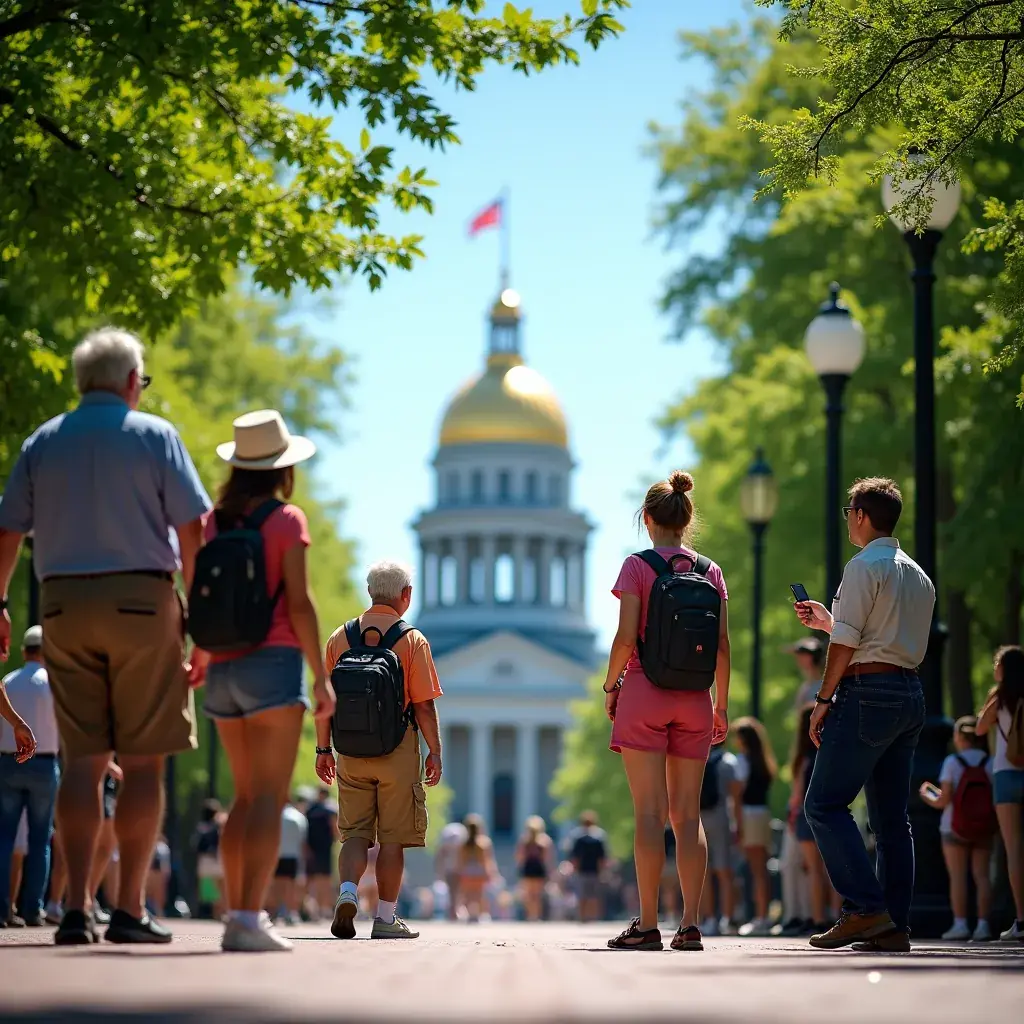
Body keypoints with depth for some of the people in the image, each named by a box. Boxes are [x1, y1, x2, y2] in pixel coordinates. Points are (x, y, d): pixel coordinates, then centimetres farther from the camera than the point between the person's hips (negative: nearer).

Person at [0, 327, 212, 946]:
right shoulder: (154, 435, 1)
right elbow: (191, 530, -6)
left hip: (65, 606, 4)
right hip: (141, 600, -3)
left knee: (82, 761, 5)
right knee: (144, 761, 1)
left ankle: (78, 908, -3)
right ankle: (130, 909, -3)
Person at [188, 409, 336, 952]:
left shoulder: (213, 520, 11)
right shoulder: (285, 519, -4)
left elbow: (196, 598, 12)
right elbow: (298, 603, -11)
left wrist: (196, 661, 27)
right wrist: (322, 677, -8)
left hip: (223, 671, 6)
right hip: (273, 663, -6)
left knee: (247, 796, 16)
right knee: (269, 798, -9)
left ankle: (235, 912, 13)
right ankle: (248, 920, -19)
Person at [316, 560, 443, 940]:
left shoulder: (340, 637, 5)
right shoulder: (412, 641, -4)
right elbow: (424, 706, -7)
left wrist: (323, 749, 13)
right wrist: (435, 752, 1)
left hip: (351, 751, 3)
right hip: (398, 751, -3)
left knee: (355, 832, 10)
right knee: (393, 837, 3)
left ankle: (347, 893, -12)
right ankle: (385, 917, 4)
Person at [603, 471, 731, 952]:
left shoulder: (637, 566, -4)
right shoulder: (710, 571, 7)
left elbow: (626, 637, -11)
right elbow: (723, 646, 6)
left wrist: (611, 685, 3)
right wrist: (722, 704, 15)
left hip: (645, 693, -4)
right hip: (695, 699, 4)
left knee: (649, 813, -4)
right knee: (688, 814, 6)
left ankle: (648, 925, -6)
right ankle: (690, 924, 2)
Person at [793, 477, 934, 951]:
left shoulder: (864, 566, -7)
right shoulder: (918, 575, 19)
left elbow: (847, 642, -13)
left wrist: (824, 699, -9)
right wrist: (828, 621, 31)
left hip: (869, 692, -8)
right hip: (911, 692, 9)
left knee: (824, 804, -6)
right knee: (891, 816, 8)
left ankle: (865, 908, -16)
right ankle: (893, 925, 4)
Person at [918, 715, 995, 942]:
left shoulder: (952, 762, -7)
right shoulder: (990, 763, 0)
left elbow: (944, 801, -11)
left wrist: (925, 795, 8)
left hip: (955, 828, -3)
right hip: (983, 829, 3)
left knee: (957, 876, -1)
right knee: (981, 875, 3)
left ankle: (960, 924, -7)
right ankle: (983, 925, -3)